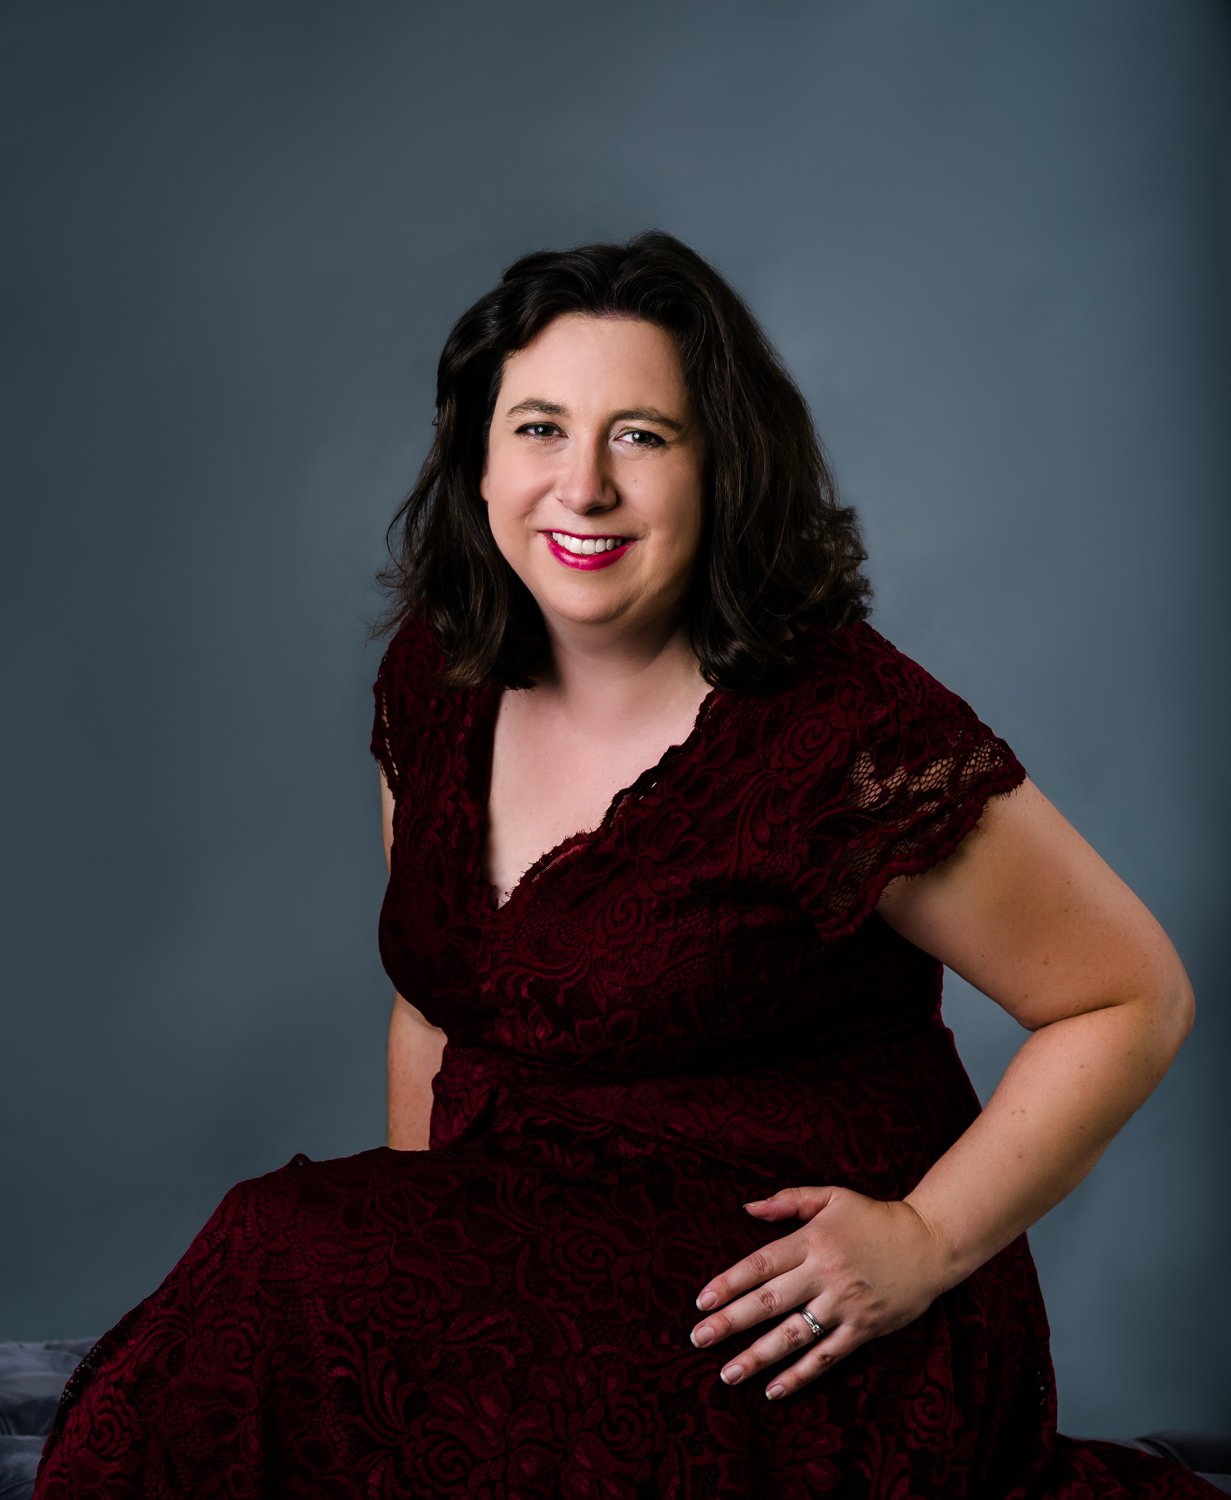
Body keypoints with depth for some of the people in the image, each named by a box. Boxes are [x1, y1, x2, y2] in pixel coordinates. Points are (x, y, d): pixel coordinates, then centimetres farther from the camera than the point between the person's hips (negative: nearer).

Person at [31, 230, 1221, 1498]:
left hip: (779, 1338, -6)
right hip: (516, 1248, 6)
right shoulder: (435, 677, 3)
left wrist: (925, 1241, -13)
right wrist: (417, 1240, 7)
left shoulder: (847, 735, -18)